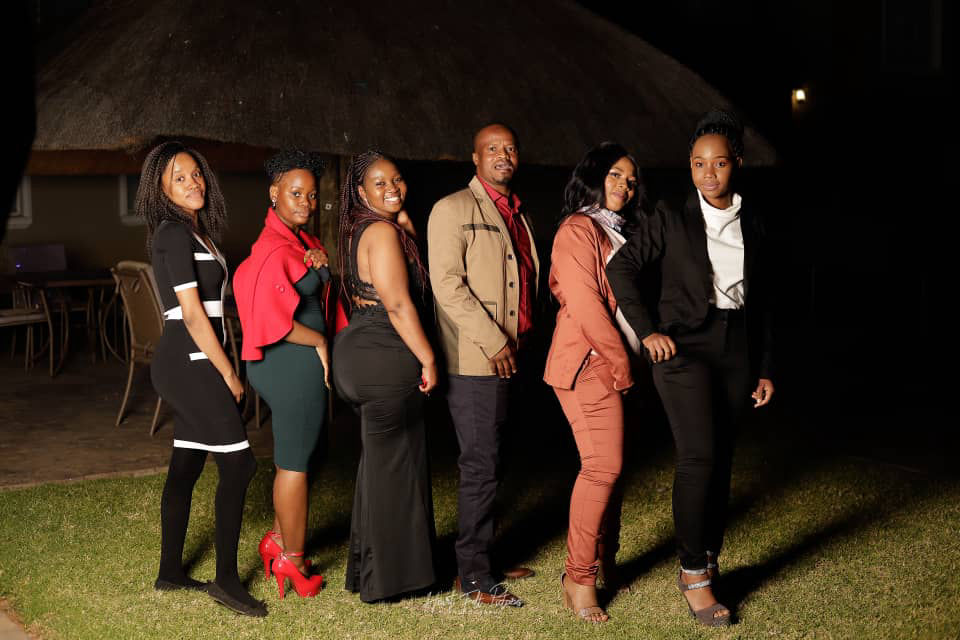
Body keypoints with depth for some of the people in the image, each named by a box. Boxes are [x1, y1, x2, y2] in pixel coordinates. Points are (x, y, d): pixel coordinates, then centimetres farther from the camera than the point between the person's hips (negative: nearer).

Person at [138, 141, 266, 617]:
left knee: (185, 466, 12)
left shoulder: (195, 231, 16)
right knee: (237, 464, -8)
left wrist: (221, 369, 12)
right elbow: (193, 314, -16)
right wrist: (228, 373, -12)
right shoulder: (174, 234, -13)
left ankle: (170, 571, 20)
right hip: (191, 363, -9)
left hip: (190, 365, 9)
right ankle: (226, 578, -3)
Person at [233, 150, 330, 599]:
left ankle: (278, 540, 32)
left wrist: (320, 260, 2)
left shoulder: (299, 239, 12)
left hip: (292, 361, 10)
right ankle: (292, 561, 11)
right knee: (295, 461, 0)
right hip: (296, 361, -10)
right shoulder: (275, 250, -19)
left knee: (294, 455, 20)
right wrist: (319, 343, -14)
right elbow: (274, 318, -25)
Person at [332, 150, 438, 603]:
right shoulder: (382, 232, -14)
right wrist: (427, 359, -15)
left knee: (379, 459, 19)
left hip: (358, 349, 10)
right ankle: (388, 577, 9)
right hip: (385, 356, -10)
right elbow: (398, 304, -20)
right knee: (393, 462, 0)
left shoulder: (360, 230, 16)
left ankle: (368, 565, 30)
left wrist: (406, 222, 7)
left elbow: (413, 265, 17)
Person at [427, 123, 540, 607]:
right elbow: (447, 283, -15)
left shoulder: (517, 214, 19)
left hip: (509, 360, 8)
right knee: (481, 466, -6)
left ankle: (485, 554, 24)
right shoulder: (453, 209, -5)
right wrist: (493, 341, -18)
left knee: (491, 462, 13)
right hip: (474, 361, -7)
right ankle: (473, 575, 0)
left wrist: (522, 341, 15)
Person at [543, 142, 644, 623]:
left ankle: (605, 560, 24)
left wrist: (626, 359, 10)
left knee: (609, 463, 12)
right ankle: (578, 578, -7)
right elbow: (585, 305, -17)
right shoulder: (578, 229, -9)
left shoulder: (613, 232, 21)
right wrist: (622, 361, -13)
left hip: (611, 365, 9)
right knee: (603, 466, -13)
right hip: (589, 363, -9)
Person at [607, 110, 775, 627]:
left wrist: (765, 368, 11)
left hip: (736, 350, 4)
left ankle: (706, 563, 19)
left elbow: (761, 299, 12)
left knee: (721, 460, 7)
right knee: (698, 457, -14)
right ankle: (694, 575, -5)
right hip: (683, 346, -4)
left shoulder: (752, 223, 9)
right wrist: (647, 331, -7)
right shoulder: (671, 217, -2)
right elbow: (622, 268, -1)